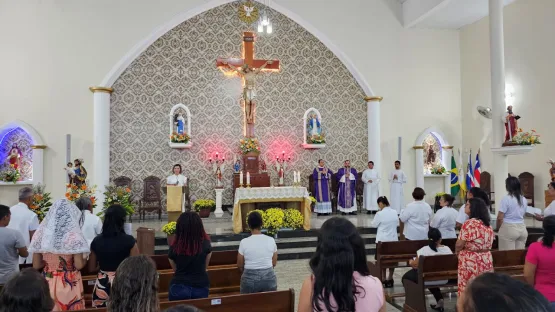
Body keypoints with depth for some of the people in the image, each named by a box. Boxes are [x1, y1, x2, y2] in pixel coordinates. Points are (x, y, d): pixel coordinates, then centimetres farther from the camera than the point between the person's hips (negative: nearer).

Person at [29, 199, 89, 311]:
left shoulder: (41, 234, -2)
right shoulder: (73, 235, -15)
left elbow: (36, 265, 2)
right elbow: (79, 265, -16)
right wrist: (84, 260, 4)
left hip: (47, 283, 4)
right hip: (69, 284, -4)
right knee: (71, 307, 10)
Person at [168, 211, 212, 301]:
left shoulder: (174, 248, -13)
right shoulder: (206, 245, -11)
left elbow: (175, 269, 3)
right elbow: (205, 267, 4)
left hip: (179, 288, -1)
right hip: (201, 287, 1)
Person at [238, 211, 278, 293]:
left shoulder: (244, 242, -11)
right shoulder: (271, 240, -5)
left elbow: (239, 265, -1)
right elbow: (274, 263, 4)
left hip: (250, 279, -2)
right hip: (269, 278, 2)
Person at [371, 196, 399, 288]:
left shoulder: (380, 214, -16)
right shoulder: (395, 212, -1)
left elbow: (374, 224, -3)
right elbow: (397, 224, 12)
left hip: (382, 240, -4)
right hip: (393, 239, 5)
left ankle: (383, 280, 12)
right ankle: (390, 279, 20)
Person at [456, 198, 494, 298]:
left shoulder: (469, 223, -17)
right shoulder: (488, 224, 9)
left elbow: (459, 245, -16)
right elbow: (488, 243, 15)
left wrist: (457, 251, 3)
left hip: (470, 263, -8)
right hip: (486, 261, 8)